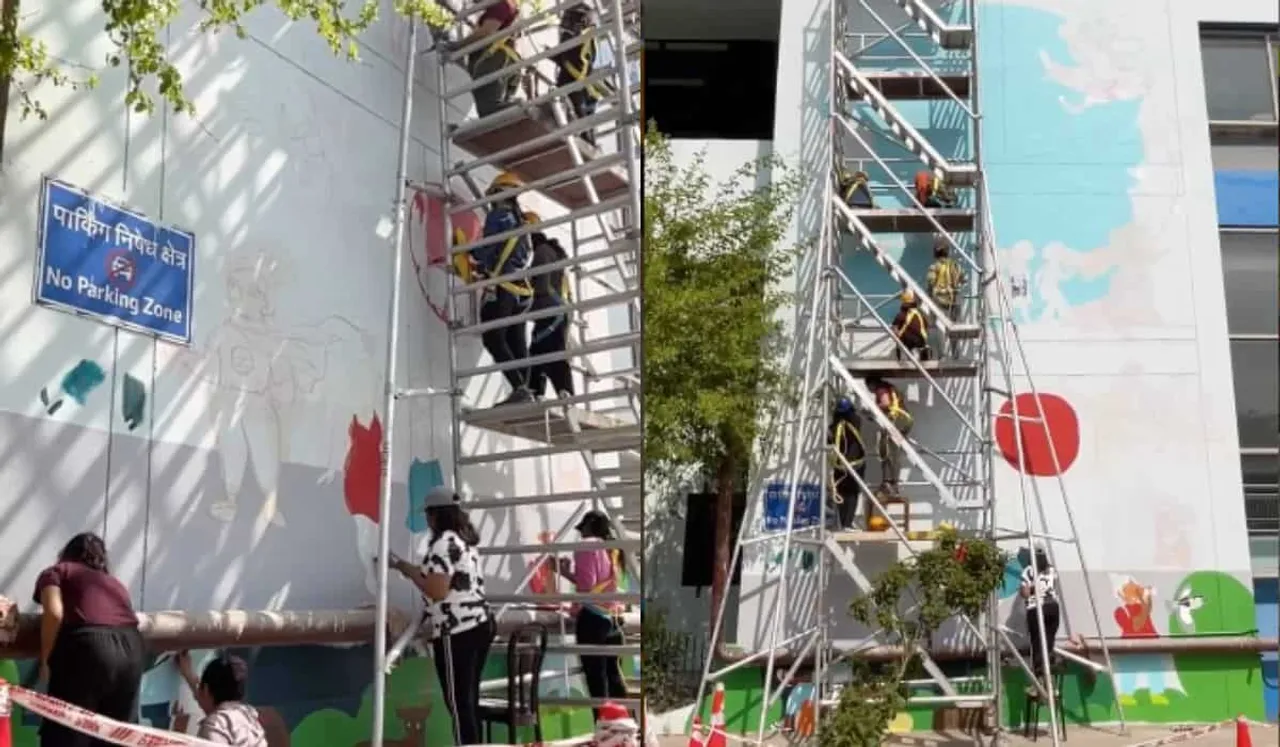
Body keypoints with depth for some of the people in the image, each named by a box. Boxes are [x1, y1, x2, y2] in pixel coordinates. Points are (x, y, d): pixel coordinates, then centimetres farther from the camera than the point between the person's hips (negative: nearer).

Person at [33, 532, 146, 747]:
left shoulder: (56, 572, 19)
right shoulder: (114, 581, 34)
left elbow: (54, 613, -1)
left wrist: (46, 662, 7)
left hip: (88, 647, -5)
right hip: (132, 649, 5)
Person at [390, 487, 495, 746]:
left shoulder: (444, 543, -11)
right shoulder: (463, 540, 18)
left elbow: (437, 591, -18)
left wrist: (406, 568, -5)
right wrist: (415, 570, 20)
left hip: (457, 632, -9)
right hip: (480, 625, 9)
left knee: (458, 702, -6)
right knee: (469, 700, 12)